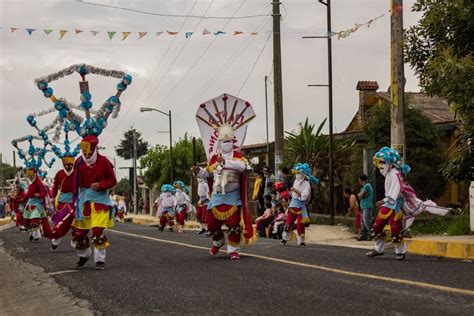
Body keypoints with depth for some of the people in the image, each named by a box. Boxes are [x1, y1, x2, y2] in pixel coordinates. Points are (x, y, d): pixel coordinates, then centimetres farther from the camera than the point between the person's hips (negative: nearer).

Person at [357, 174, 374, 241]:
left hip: (367, 207, -10)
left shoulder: (367, 186, -10)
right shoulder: (363, 186, 20)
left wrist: (360, 194, 6)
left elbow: (360, 195, -13)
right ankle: (363, 235, 11)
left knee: (367, 222, -13)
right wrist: (361, 194, -4)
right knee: (363, 222, 9)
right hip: (363, 207, 10)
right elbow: (360, 196, 15)